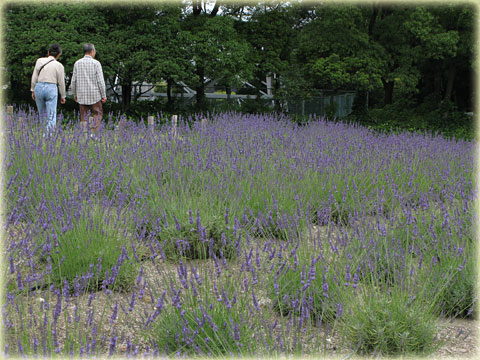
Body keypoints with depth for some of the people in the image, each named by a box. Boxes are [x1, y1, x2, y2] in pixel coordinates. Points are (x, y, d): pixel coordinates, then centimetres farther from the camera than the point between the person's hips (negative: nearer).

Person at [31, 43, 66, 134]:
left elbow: (34, 77, 2)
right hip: (51, 89, -3)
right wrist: (63, 96, 12)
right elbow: (61, 82, 1)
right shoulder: (59, 66, -3)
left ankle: (45, 132, 30)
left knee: (42, 114, 19)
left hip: (39, 87, 3)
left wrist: (33, 90, 12)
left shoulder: (39, 61, 2)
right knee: (51, 116, -1)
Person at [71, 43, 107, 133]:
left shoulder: (77, 63, 2)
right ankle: (94, 132, -6)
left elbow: (74, 81, 3)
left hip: (82, 95, 3)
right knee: (98, 114, 9)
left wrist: (75, 94, 15)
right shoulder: (96, 63, -8)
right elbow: (100, 81, -11)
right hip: (94, 95, -3)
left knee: (84, 116, 9)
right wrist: (104, 95, -4)